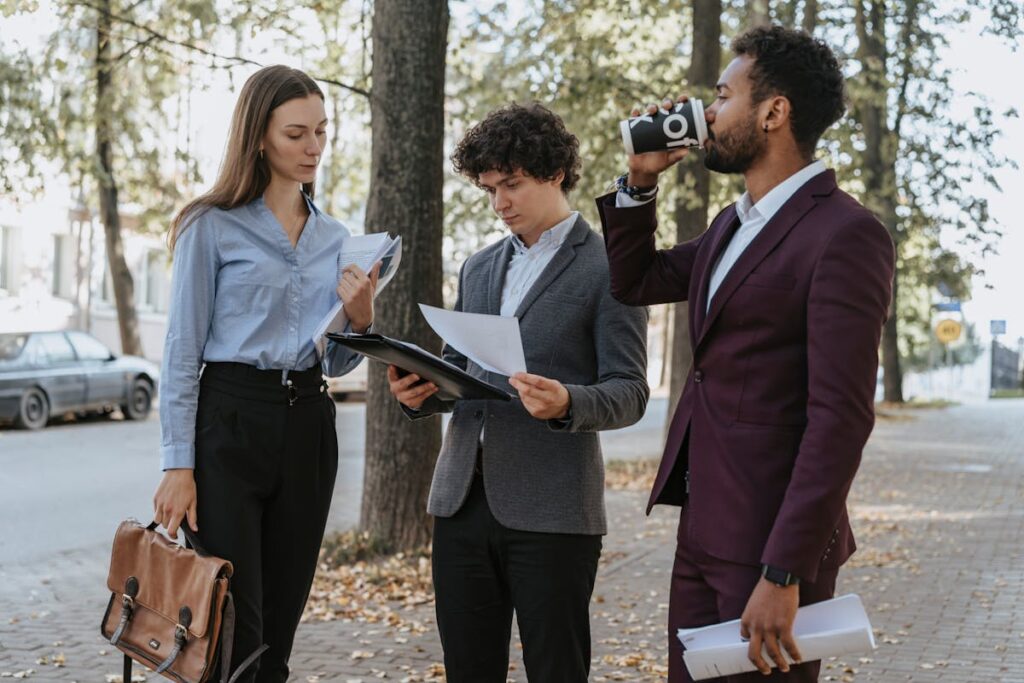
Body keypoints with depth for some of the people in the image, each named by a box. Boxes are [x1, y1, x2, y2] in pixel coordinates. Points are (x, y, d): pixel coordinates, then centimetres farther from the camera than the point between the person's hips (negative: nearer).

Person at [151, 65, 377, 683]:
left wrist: (361, 319, -4)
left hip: (309, 428, 5)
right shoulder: (214, 227, -3)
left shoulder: (335, 237, 13)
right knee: (233, 631, -8)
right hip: (231, 422, -5)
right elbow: (183, 352, -4)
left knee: (279, 629, 8)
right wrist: (178, 466, -11)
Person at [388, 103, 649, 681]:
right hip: (463, 499, 6)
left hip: (551, 510, -6)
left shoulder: (608, 269, -3)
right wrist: (421, 394, -1)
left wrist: (566, 403, -27)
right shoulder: (479, 269, 17)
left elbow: (629, 393, -7)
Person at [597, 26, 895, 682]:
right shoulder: (734, 225, 13)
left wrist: (783, 576, -23)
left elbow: (840, 419, -20)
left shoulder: (846, 234, -15)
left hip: (770, 545, -8)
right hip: (700, 530, 9)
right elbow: (635, 282, 26)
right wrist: (640, 180, 11)